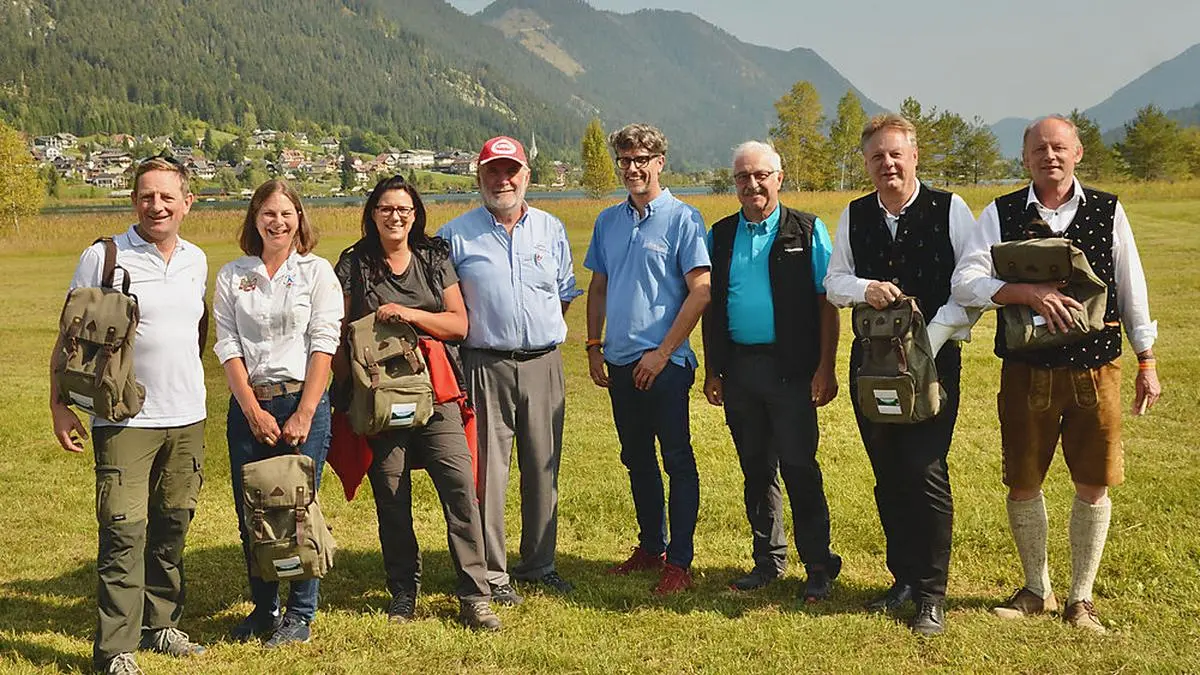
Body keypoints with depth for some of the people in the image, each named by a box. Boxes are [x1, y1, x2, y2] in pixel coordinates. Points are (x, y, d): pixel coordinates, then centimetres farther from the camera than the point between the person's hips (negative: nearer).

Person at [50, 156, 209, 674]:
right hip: (124, 419, -5)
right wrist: (59, 404, -8)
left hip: (187, 418, 5)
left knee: (172, 527, 13)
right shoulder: (103, 257, -6)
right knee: (125, 532, -6)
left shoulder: (195, 260, 8)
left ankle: (161, 624, 27)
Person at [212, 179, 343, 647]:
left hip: (303, 401, -2)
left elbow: (323, 344, -4)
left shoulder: (317, 271, 3)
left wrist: (303, 415, -12)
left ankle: (300, 615, 12)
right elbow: (227, 345, 3)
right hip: (248, 404, 3)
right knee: (251, 512, 5)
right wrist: (253, 411, -8)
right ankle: (262, 608, 21)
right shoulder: (232, 276, 9)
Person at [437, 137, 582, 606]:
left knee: (543, 468, 8)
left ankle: (539, 564, 21)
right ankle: (492, 574, 6)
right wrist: (475, 332, 0)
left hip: (543, 364, 3)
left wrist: (543, 329, 11)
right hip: (485, 367, -3)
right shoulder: (456, 235, 3)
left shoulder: (551, 230, 12)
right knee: (487, 471, -3)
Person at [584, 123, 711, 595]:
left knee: (678, 461, -1)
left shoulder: (682, 219, -6)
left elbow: (700, 291, -12)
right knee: (637, 459, 15)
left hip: (664, 362, -6)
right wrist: (594, 347, 10)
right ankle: (650, 547, 27)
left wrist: (662, 353, -14)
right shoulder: (608, 221, 12)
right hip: (621, 363, 6)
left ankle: (679, 561, 4)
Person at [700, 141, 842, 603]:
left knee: (799, 468, -5)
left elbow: (827, 303, -3)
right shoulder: (720, 235, 11)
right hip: (738, 368, 4)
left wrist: (825, 369, -10)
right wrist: (711, 371, 10)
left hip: (790, 369, -4)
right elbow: (710, 307, 14)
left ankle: (819, 567, 6)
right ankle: (769, 560, 24)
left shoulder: (807, 231, 1)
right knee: (756, 469, 12)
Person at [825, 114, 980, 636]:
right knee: (888, 476, 11)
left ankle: (931, 595, 3)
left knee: (925, 472, -9)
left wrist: (928, 343, -15)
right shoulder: (854, 217, 8)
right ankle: (904, 578, 26)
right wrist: (864, 288, -13)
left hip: (934, 361, -4)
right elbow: (834, 281, 10)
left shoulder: (950, 210, -5)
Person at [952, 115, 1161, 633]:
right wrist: (1028, 292, -25)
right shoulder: (1000, 214, -1)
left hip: (1095, 370, 0)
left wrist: (1147, 365, 9)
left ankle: (1081, 598, 23)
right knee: (1022, 485, 9)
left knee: (1093, 486, 7)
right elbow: (966, 284, -11)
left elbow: (1131, 291, 8)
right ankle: (1036, 590, 29)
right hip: (1026, 371, 0)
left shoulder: (1108, 211, 2)